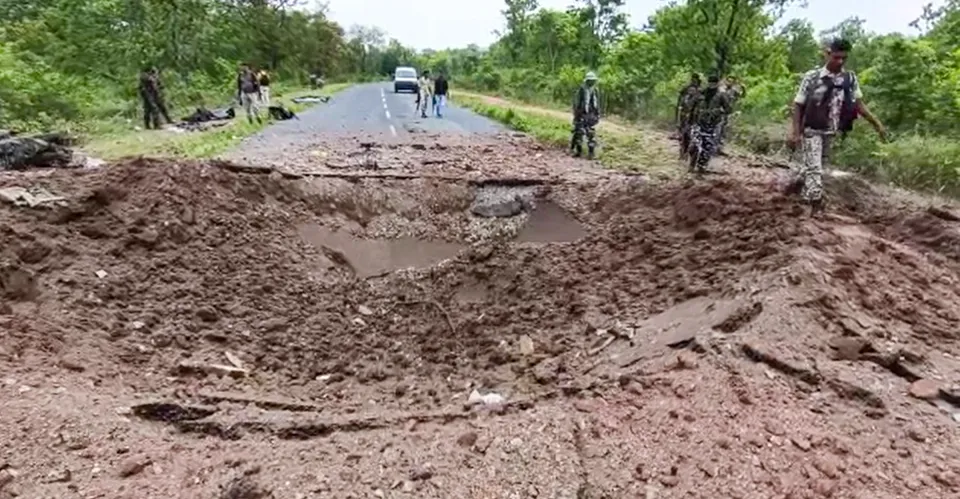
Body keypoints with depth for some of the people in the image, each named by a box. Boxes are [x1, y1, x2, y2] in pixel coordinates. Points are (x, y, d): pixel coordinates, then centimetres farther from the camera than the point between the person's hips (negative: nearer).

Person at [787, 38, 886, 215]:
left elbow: (859, 104, 7)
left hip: (831, 132, 5)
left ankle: (795, 185, 37)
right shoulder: (812, 76, -11)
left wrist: (877, 124, 1)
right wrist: (795, 132, -13)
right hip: (811, 130, -5)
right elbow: (798, 105, -8)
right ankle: (816, 203, -4)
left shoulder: (850, 78, 0)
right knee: (814, 167, -9)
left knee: (815, 164, 16)